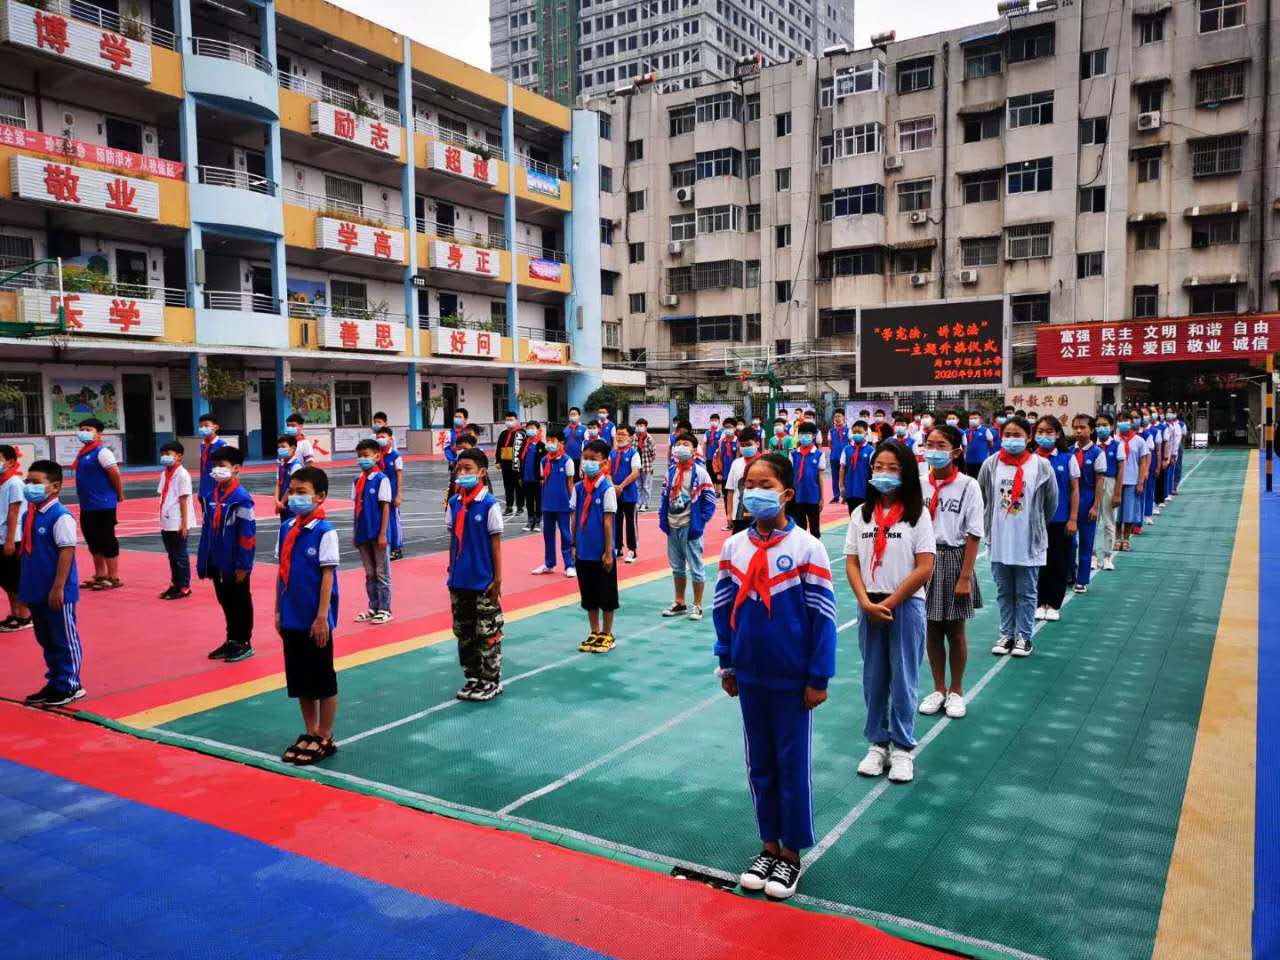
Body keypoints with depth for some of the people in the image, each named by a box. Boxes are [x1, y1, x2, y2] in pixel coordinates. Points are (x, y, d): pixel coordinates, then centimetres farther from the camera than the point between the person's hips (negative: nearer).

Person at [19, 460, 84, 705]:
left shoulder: (60, 516, -17)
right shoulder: (29, 515, 8)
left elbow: (67, 551, -19)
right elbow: (27, 551, 15)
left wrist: (58, 588, -21)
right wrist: (24, 588, 14)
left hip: (56, 594, -9)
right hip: (36, 592, 9)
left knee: (64, 639, 3)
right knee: (46, 640, 17)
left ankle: (70, 686, 14)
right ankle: (55, 683, 29)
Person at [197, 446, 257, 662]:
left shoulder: (242, 498, -16)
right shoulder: (214, 496, 5)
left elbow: (248, 535, -17)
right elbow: (207, 529, 9)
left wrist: (243, 565, -17)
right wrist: (203, 561, 9)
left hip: (235, 565, -7)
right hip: (217, 563, 7)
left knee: (240, 603, 7)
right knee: (225, 602, 17)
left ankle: (244, 643, 19)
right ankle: (231, 640, 31)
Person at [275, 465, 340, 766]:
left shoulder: (324, 532, -13)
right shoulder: (286, 528, 5)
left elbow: (328, 575, -14)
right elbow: (281, 572, 11)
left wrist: (322, 617, -16)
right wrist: (278, 611, 11)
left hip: (315, 621, -6)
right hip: (291, 618, 7)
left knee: (323, 681, 6)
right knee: (299, 680, 15)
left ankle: (325, 739, 19)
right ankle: (310, 733, 29)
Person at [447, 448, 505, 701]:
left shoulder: (489, 504, -12)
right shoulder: (454, 503, 4)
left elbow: (496, 544, -9)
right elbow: (453, 540, 11)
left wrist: (497, 579, -10)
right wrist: (452, 572, 11)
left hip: (483, 582, -6)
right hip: (459, 581, 6)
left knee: (487, 632, 3)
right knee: (463, 632, 14)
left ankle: (491, 681, 15)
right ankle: (472, 678, 27)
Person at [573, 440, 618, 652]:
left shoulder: (607, 489, -12)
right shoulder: (579, 488, 3)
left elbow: (608, 521, -12)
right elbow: (575, 518, 9)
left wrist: (608, 552, -12)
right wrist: (574, 545, 7)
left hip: (601, 553, -5)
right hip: (583, 552, 5)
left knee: (606, 595, 7)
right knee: (588, 595, 15)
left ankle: (607, 635, 20)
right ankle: (594, 633, 28)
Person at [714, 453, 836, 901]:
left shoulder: (806, 548, -13)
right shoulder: (733, 547, -2)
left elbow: (823, 616, -10)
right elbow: (723, 609, 7)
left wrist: (818, 679, -9)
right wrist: (726, 665, 9)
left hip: (793, 679, -4)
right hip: (749, 676, 4)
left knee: (793, 765, 8)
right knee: (759, 763, 15)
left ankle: (791, 853, 25)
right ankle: (769, 846, 31)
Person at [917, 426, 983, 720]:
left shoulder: (968, 486, -9)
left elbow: (973, 536, -8)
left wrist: (965, 577, -11)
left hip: (954, 560, -3)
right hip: (925, 559, 3)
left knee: (955, 631, 9)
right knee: (932, 629, 11)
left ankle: (956, 691, 26)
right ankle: (938, 689, 27)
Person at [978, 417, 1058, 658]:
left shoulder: (1041, 466, -7)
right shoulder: (991, 464, -3)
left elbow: (1051, 502, 5)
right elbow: (981, 499, 9)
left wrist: (1037, 526, 13)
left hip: (1029, 541, -2)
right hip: (998, 540, 2)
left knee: (1026, 593, 8)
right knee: (1004, 592, 13)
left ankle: (1024, 636, 19)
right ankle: (1007, 634, 24)